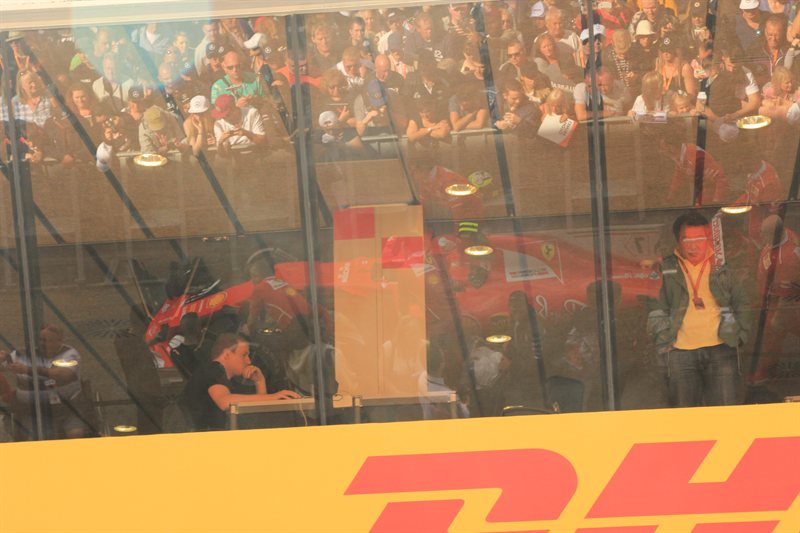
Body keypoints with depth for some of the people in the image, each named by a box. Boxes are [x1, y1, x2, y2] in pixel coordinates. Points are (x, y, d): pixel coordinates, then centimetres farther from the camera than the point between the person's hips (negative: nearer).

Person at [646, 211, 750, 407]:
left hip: (721, 349, 0)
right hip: (680, 352, 0)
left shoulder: (722, 267, 7)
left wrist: (740, 334, 6)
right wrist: (663, 339, -4)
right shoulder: (666, 270, 4)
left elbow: (741, 302, 14)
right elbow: (655, 309, 5)